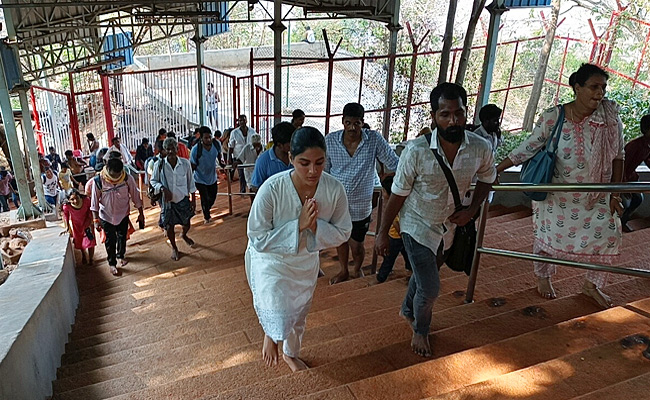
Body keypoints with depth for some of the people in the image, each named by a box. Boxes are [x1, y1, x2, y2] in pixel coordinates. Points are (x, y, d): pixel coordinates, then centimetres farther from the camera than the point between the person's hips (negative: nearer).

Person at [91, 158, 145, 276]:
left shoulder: (127, 178, -22)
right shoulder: (98, 181, -24)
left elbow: (135, 196, -10)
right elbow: (94, 202, -14)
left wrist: (141, 213, -3)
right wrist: (96, 220, -12)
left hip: (123, 214, 2)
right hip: (106, 217, -2)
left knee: (122, 237, 22)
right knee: (110, 240, 11)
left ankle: (121, 256, 50)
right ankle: (112, 263, 33)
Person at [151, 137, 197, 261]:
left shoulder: (185, 163, -11)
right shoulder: (160, 164, -14)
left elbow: (190, 182, -1)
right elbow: (153, 181, -1)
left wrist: (193, 200, 3)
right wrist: (163, 189, -21)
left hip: (183, 199, 1)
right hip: (168, 201, -1)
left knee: (186, 224, 17)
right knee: (169, 226, 12)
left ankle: (184, 235, 54)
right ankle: (174, 248, 38)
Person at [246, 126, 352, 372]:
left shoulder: (334, 189, -23)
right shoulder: (272, 188, -32)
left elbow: (342, 233, -12)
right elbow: (258, 239, -27)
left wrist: (316, 226, -31)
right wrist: (298, 224, -36)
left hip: (306, 262, 4)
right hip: (271, 260, -3)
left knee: (299, 314, 24)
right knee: (279, 320, -20)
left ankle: (291, 353, 58)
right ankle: (270, 335, 21)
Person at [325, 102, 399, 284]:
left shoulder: (374, 139, -12)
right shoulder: (330, 140, -8)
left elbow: (394, 164, -3)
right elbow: (323, 170, 3)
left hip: (360, 206, -2)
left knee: (356, 246, 9)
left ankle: (357, 270, 43)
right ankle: (344, 271, 48)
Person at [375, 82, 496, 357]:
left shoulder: (481, 148, -18)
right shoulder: (416, 151, -28)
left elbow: (486, 179, 4)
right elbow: (398, 195, -17)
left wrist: (472, 210, -10)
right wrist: (383, 233, -10)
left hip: (449, 225, 5)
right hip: (417, 226, -4)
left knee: (425, 273, 26)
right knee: (430, 288, -1)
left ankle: (407, 311, 56)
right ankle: (420, 330, 33)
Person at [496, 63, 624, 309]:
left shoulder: (610, 115, -10)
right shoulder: (553, 118, -16)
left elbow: (617, 156, -4)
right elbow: (527, 149, -10)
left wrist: (615, 193, -4)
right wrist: (495, 170, -11)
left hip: (597, 193, 3)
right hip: (558, 192, -2)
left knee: (609, 233, 1)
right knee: (549, 233, 9)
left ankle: (592, 285, 25)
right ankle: (543, 277, 37)